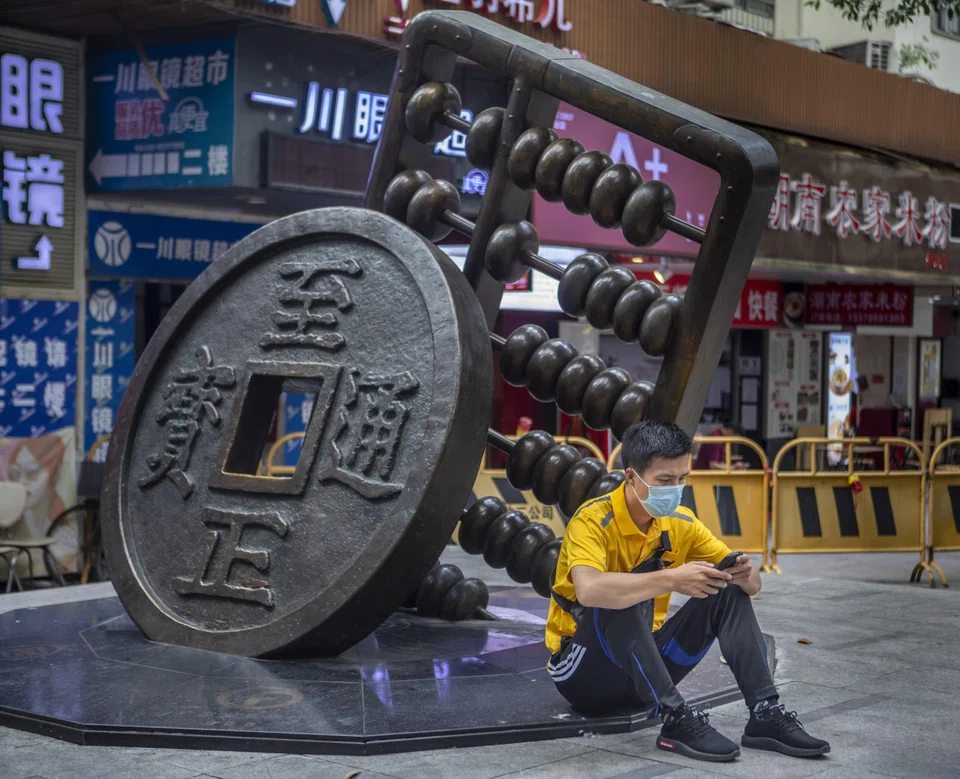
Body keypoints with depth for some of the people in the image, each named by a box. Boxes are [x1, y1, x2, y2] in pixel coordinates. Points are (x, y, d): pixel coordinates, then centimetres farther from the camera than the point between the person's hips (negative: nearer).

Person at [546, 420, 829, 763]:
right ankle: (676, 720, -35)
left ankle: (765, 713, -16)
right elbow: (588, 590, -43)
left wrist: (744, 573, -23)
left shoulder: (680, 522, -1)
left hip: (645, 665, 7)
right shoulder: (594, 521, -21)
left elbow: (752, 584, 2)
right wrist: (671, 579, -45)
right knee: (624, 596, -35)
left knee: (730, 592, -7)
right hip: (582, 672, -6)